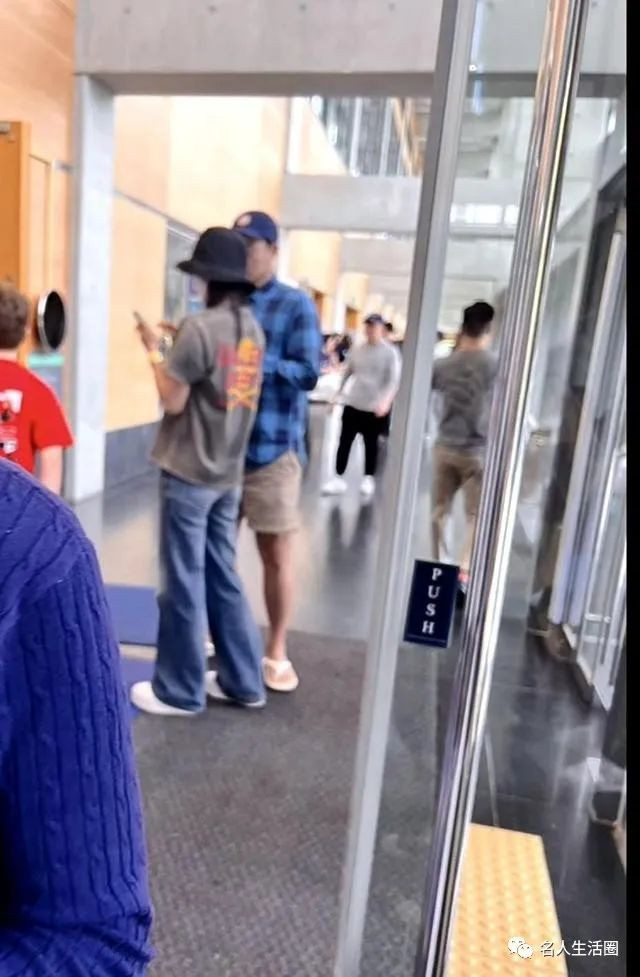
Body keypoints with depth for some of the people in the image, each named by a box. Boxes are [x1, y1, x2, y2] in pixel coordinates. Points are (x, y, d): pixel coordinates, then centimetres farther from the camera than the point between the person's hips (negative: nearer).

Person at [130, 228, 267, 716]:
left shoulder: (200, 326, -16)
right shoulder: (253, 328, 9)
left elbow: (173, 401, -13)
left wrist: (155, 349, 0)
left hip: (189, 474, -8)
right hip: (228, 474, 8)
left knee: (183, 582, 4)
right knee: (222, 577, 16)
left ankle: (179, 691, 18)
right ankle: (242, 680, 26)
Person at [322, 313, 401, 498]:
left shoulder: (390, 352, -5)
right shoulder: (357, 350, 8)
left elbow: (394, 380, -12)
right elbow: (347, 373, 16)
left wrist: (386, 401, -26)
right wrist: (337, 394, 11)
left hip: (375, 407, -3)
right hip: (352, 404, 3)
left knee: (371, 444, 8)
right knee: (344, 441, 0)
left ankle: (369, 479, 23)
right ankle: (338, 478, 6)